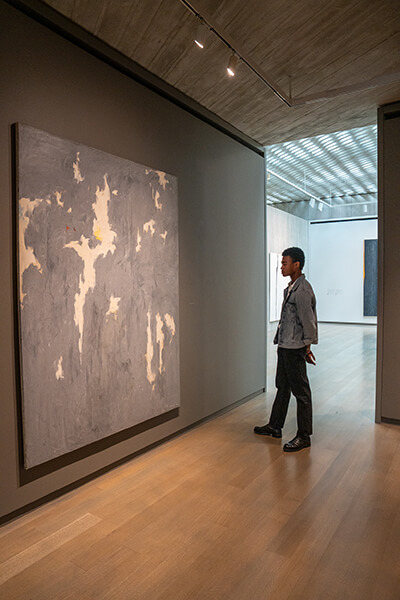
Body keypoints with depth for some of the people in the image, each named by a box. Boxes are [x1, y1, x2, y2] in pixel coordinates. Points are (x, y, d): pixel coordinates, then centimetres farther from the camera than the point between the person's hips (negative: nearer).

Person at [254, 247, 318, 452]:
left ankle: (304, 436, 15)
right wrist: (280, 339, 17)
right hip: (284, 346, 10)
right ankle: (275, 426, 33)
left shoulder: (302, 290, -18)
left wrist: (307, 347, -12)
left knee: (301, 391, 2)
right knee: (282, 387, 19)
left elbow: (308, 321, -17)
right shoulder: (291, 287, 12)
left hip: (295, 349, -10)